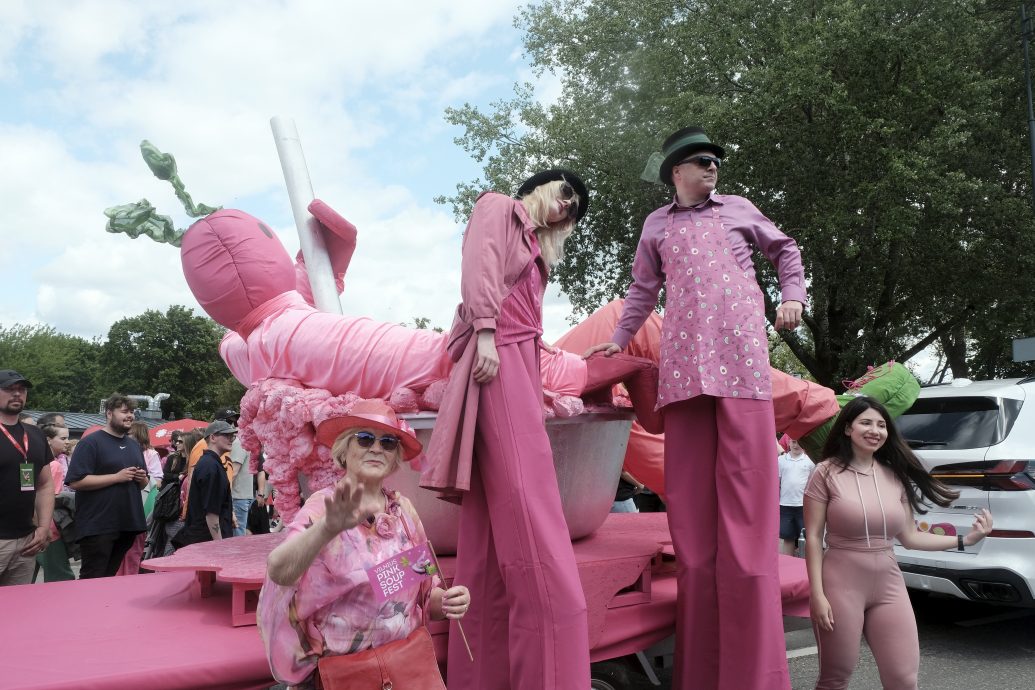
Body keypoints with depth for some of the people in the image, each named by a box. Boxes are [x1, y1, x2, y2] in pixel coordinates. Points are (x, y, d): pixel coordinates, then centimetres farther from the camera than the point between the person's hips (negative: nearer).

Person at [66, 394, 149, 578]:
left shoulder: (134, 444, 16)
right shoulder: (91, 442, -7)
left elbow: (143, 483, 26)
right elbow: (76, 481, -17)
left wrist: (142, 478, 1)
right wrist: (117, 477, -19)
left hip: (128, 524, 7)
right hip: (98, 527, -7)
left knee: (111, 578, 14)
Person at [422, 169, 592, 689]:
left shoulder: (536, 246, 32)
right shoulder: (497, 207, 11)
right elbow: (480, 265, -6)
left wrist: (543, 390, 19)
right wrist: (486, 331, -19)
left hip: (520, 360, 8)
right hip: (497, 354, -8)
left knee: (500, 514, 0)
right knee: (524, 500, -18)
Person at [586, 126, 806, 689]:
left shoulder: (738, 209, 18)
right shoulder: (656, 225, 20)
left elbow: (784, 249, 28)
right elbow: (643, 289, 26)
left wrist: (793, 297, 14)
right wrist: (619, 340, 22)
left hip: (740, 352, -1)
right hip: (682, 359, 1)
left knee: (744, 488, -8)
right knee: (689, 500, -1)